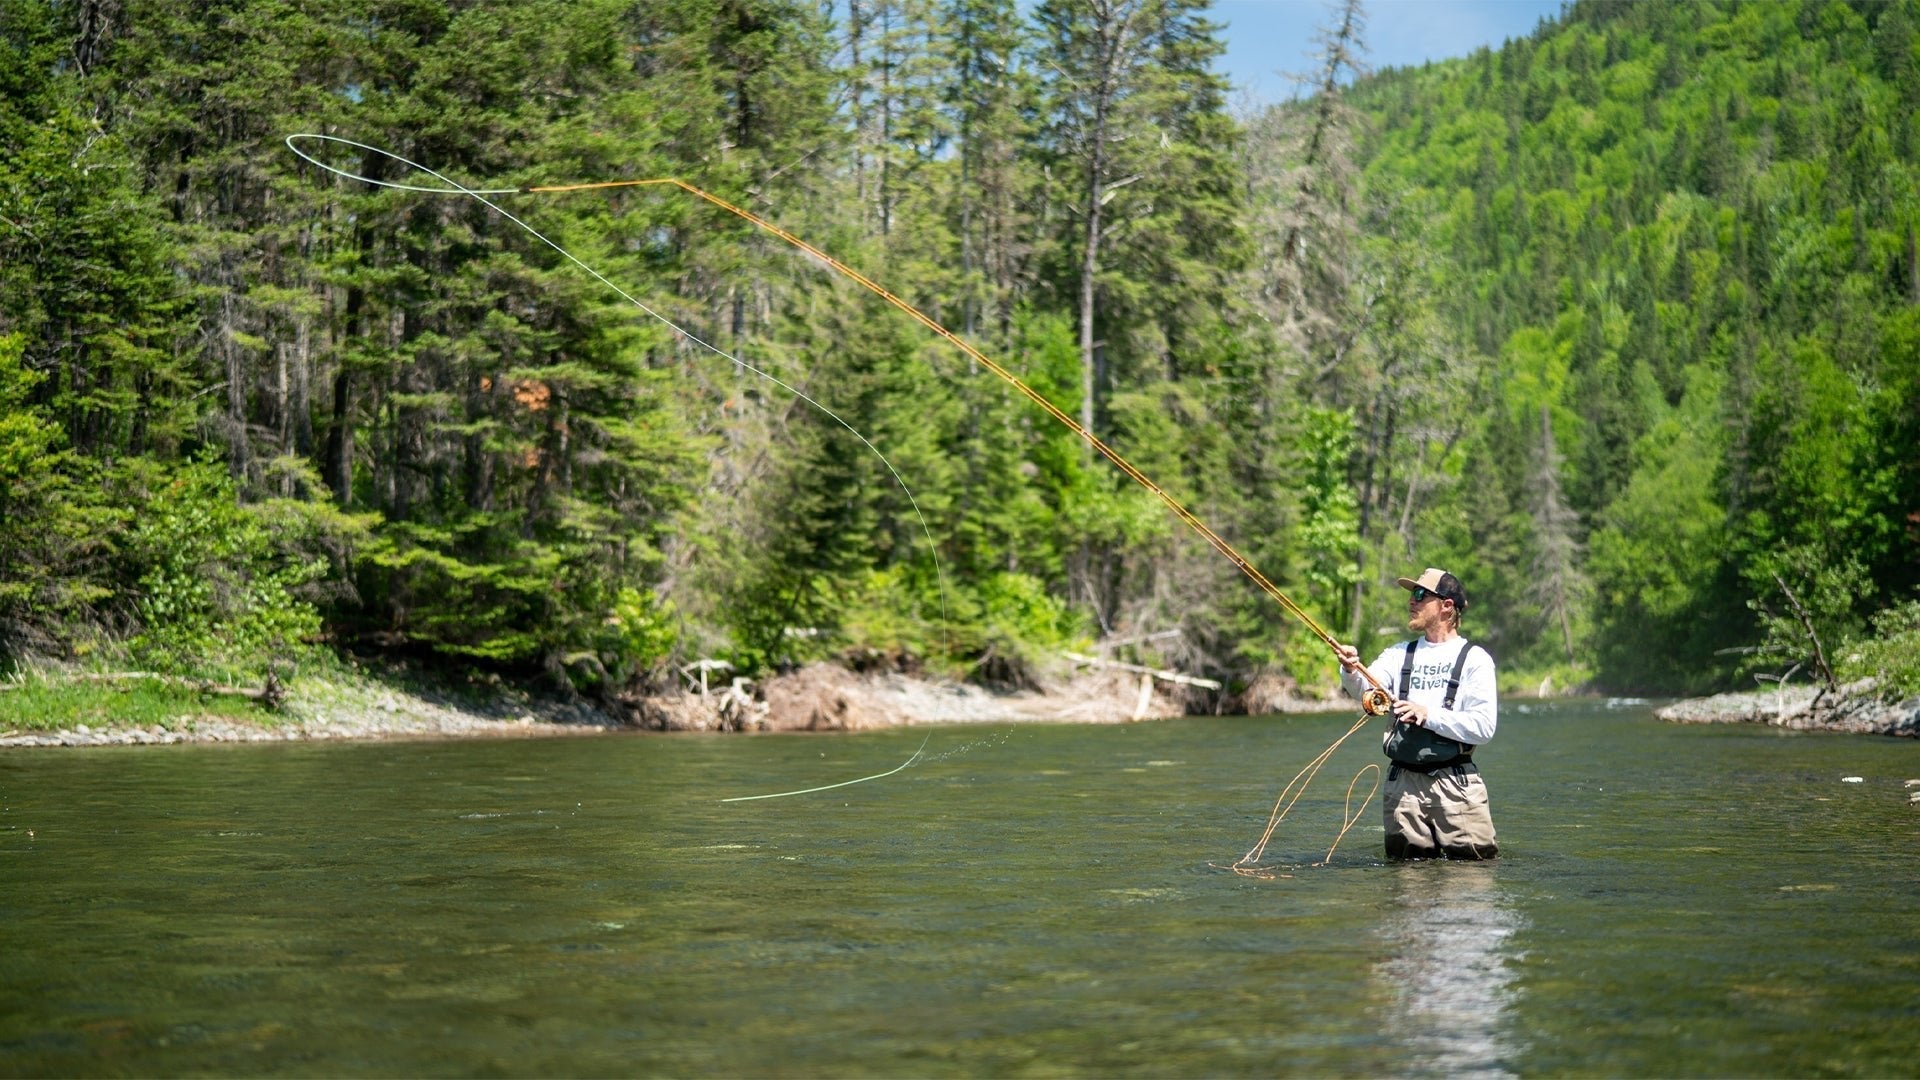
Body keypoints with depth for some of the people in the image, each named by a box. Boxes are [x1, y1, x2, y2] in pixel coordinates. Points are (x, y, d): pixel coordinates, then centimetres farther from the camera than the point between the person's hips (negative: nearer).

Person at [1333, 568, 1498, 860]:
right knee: (1407, 864, 7)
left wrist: (1429, 715, -17)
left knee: (1476, 858, -1)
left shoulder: (1474, 658, 0)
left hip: (1455, 782, -3)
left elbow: (1483, 727, -9)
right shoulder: (1400, 654, 11)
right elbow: (1366, 687, -6)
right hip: (1403, 781, 3)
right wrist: (1351, 671, -27)